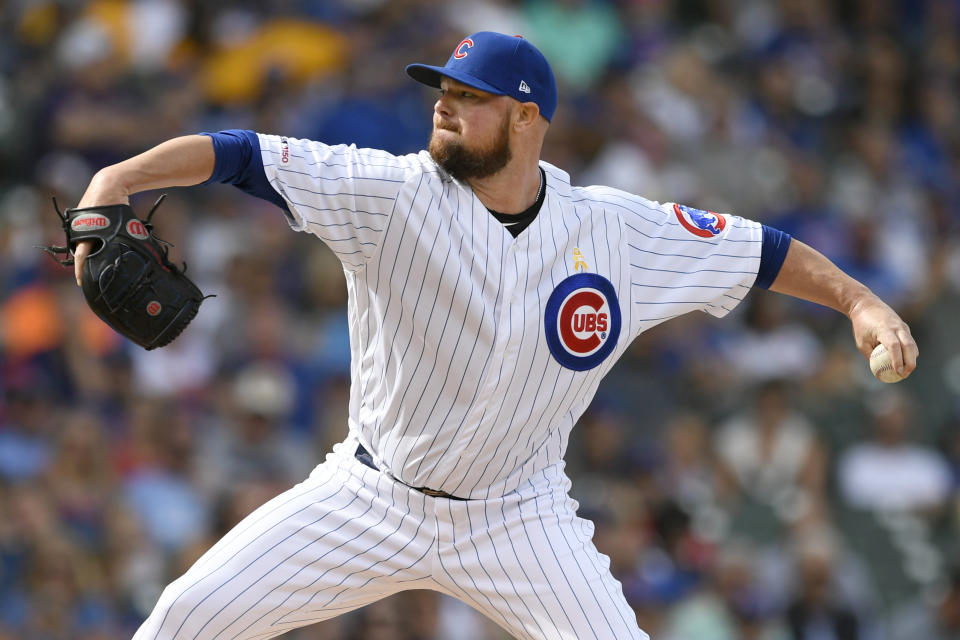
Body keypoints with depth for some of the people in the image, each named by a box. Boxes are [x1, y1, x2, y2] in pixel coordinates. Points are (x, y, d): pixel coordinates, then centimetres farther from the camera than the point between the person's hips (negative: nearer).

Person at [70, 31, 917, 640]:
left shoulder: (616, 230, -9)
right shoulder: (396, 194, -15)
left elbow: (757, 250, 2)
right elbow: (241, 155, -23)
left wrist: (859, 301, -9)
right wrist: (120, 179, -37)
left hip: (518, 521, 0)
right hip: (371, 499, 0)